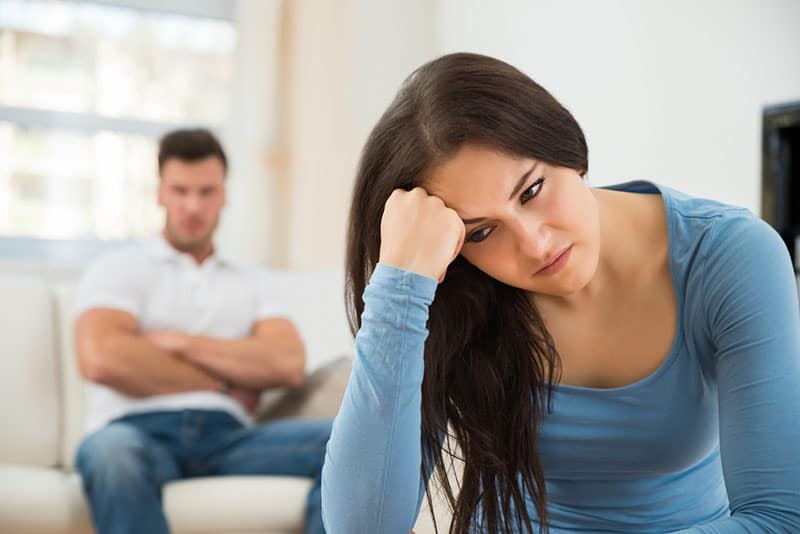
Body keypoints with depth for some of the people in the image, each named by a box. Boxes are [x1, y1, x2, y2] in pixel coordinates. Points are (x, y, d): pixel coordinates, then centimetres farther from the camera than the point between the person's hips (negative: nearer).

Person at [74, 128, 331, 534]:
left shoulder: (252, 283, 23)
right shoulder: (119, 270, 12)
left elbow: (289, 364, 4)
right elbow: (101, 360, -8)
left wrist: (179, 342, -2)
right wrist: (223, 382, 0)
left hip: (225, 436, 3)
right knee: (110, 451, -40)